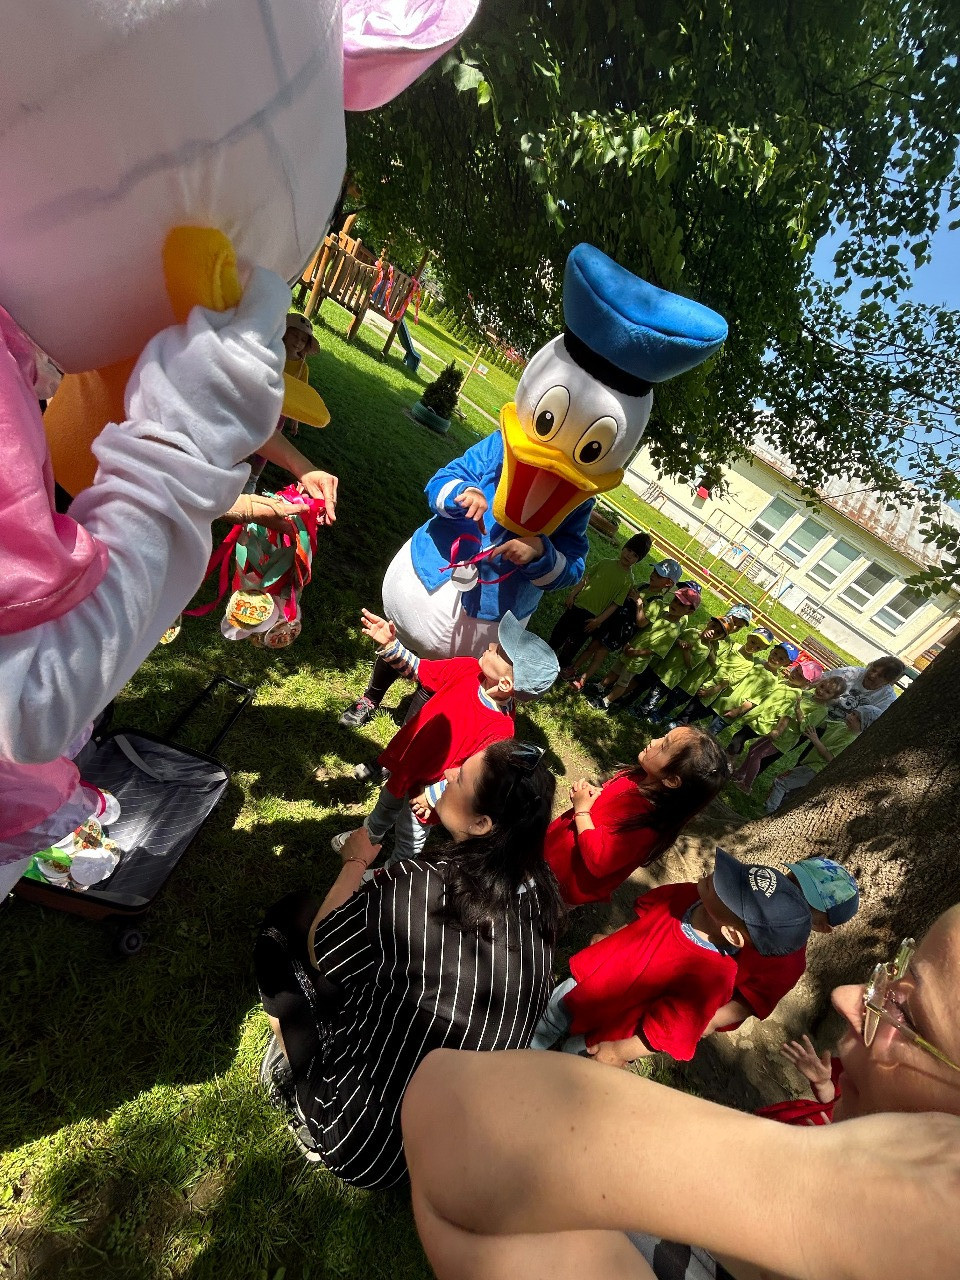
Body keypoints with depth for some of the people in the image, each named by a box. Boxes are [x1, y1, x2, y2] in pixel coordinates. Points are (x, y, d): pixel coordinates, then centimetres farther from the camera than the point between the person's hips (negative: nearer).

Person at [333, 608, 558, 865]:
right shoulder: (468, 669, -22)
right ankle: (369, 835, 68)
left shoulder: (499, 730, -37)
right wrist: (390, 646, -23)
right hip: (406, 762, 6)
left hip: (425, 791, -5)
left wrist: (433, 795, -19)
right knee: (386, 803, 35)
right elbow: (418, 669, -10)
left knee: (409, 840, 23)